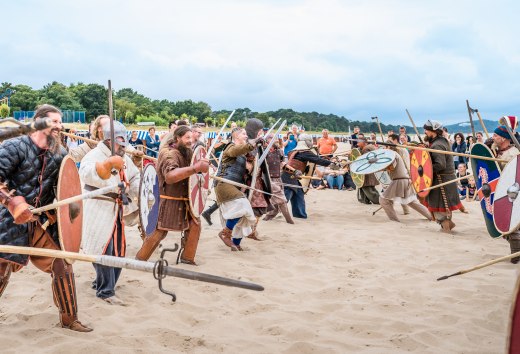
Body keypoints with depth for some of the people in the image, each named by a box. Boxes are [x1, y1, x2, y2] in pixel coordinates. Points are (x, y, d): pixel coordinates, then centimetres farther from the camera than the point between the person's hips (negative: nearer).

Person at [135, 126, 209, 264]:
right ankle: (140, 259, 12)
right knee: (159, 231, -4)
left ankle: (187, 257, 18)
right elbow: (170, 176, -41)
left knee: (195, 224, 5)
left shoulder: (187, 152, 8)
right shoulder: (169, 154, -21)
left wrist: (201, 164, 2)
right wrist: (195, 168, -49)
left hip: (184, 199, 8)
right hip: (168, 200, -8)